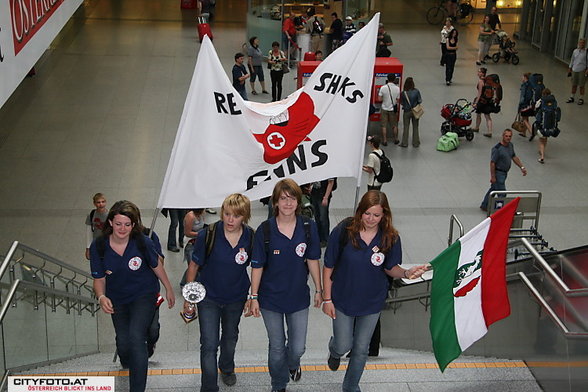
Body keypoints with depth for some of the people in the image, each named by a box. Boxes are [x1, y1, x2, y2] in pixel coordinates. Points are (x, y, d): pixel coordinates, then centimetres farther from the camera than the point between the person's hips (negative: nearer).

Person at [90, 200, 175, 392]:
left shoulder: (142, 243, -23)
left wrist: (169, 289, 6)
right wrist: (101, 297, -31)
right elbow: (99, 279, -10)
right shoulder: (98, 246, -20)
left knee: (136, 337, -21)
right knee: (123, 340, 15)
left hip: (144, 295, -3)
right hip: (117, 299, 3)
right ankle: (126, 363, 54)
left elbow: (156, 265, -5)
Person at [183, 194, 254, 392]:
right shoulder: (207, 235, -23)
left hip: (236, 298, 3)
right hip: (208, 297, -3)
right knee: (209, 345, -6)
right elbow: (194, 265, -10)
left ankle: (227, 368, 55)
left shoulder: (251, 238, -17)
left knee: (230, 337, 26)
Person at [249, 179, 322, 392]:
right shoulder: (265, 230, -14)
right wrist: (254, 297, -6)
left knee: (298, 347, 10)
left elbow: (312, 260, 1)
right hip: (271, 298, -1)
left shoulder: (308, 227, -9)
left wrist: (318, 290, 6)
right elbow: (257, 266, -8)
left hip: (298, 297, 2)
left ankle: (293, 364, 48)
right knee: (277, 348, 13)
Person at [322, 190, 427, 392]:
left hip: (372, 302, 2)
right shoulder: (343, 231, -21)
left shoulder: (390, 237, -15)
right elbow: (328, 267, -12)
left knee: (361, 349, 16)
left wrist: (406, 273, -26)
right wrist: (327, 299, -10)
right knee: (343, 346, 11)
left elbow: (390, 268, -3)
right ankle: (334, 351, 51)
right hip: (343, 300, -1)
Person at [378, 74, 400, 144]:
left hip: (384, 109, -1)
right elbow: (397, 101, -4)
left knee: (384, 126, 8)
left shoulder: (383, 88, -14)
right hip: (393, 109, 1)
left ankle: (384, 141, 11)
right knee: (394, 125, 16)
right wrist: (397, 111, 8)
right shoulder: (397, 88, -11)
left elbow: (380, 99, -9)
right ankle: (396, 140, 28)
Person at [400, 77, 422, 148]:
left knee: (406, 127, 11)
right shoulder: (416, 91, -16)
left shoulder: (403, 93, -18)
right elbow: (420, 101, -8)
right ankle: (415, 143, 19)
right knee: (415, 127, 13)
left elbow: (401, 103, -9)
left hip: (407, 112, -1)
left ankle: (404, 143, 15)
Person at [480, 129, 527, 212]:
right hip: (498, 173, -9)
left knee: (493, 189, 21)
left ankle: (484, 206, 36)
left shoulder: (510, 145, 2)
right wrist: (492, 177, -20)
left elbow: (514, 157, 14)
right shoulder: (497, 148, -24)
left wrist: (522, 167, 8)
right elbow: (492, 163, -21)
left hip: (504, 172, 9)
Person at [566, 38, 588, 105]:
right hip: (574, 70, 4)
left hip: (582, 70, -4)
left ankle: (581, 99, 13)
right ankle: (572, 97, 25)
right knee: (574, 85, 12)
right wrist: (569, 68, 16)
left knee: (581, 85, 3)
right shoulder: (575, 51, 6)